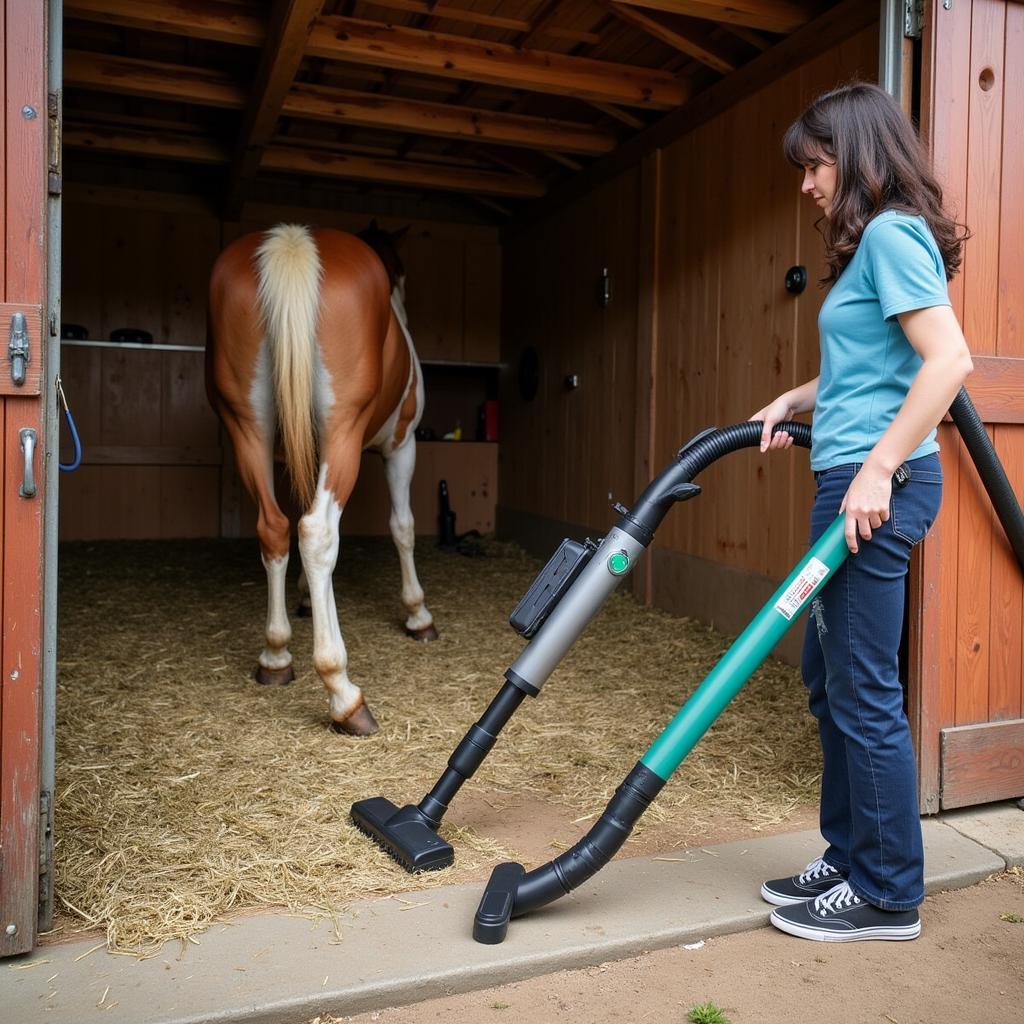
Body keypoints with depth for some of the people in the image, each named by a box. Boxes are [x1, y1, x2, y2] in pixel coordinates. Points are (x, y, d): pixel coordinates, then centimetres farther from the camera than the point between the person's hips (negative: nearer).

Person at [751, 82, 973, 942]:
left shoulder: (891, 232, -10)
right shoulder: (874, 242, 19)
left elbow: (949, 360, -21)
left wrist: (878, 470, -23)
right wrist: (794, 400, 15)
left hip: (877, 484, -10)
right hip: (854, 480, 10)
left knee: (864, 690, -2)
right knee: (828, 675, 15)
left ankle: (889, 895, 14)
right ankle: (851, 859, 29)